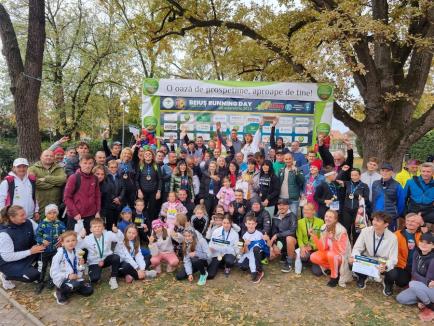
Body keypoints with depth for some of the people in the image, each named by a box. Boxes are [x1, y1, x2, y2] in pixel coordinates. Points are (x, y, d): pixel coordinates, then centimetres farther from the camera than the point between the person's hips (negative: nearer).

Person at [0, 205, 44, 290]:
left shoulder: (28, 222, -13)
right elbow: (7, 257, -26)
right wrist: (30, 251, -27)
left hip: (26, 255, 6)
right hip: (9, 262, -6)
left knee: (45, 249, -16)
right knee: (33, 276, -23)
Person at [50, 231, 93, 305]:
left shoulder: (76, 253, 4)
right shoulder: (59, 254, -13)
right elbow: (54, 272, -15)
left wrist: (81, 265, -10)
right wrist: (68, 275, -25)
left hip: (75, 279, 6)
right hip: (62, 280, -6)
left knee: (89, 290, -5)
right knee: (76, 285, -33)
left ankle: (70, 289, 15)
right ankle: (60, 292, -4)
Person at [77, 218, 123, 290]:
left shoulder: (108, 234, -9)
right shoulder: (88, 239, -12)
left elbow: (120, 239, -13)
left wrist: (116, 232, -33)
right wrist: (81, 237, -36)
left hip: (106, 259, 2)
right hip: (94, 262, -2)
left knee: (116, 258, -30)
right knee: (95, 278, -26)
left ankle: (113, 279, -8)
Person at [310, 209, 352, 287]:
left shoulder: (341, 230, -24)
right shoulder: (324, 228, -7)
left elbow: (342, 250, -27)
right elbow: (322, 248, -9)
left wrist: (333, 240, -41)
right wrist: (314, 236, -20)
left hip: (341, 256, -6)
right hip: (329, 253, 6)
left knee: (331, 254, -35)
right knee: (313, 257, -15)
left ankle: (334, 277, -8)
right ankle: (333, 268, 8)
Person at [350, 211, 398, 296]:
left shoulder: (392, 237, -20)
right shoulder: (365, 231, -16)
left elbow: (393, 259, -20)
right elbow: (357, 248, -12)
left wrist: (386, 266, -43)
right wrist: (353, 257, -35)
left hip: (383, 264, -1)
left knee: (393, 274, -32)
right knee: (353, 262, -27)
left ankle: (387, 284, 12)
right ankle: (362, 278, 12)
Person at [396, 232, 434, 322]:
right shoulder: (417, 253, -6)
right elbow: (414, 273, -8)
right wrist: (427, 282, -20)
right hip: (421, 288, 6)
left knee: (413, 284, -31)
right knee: (400, 298, -4)